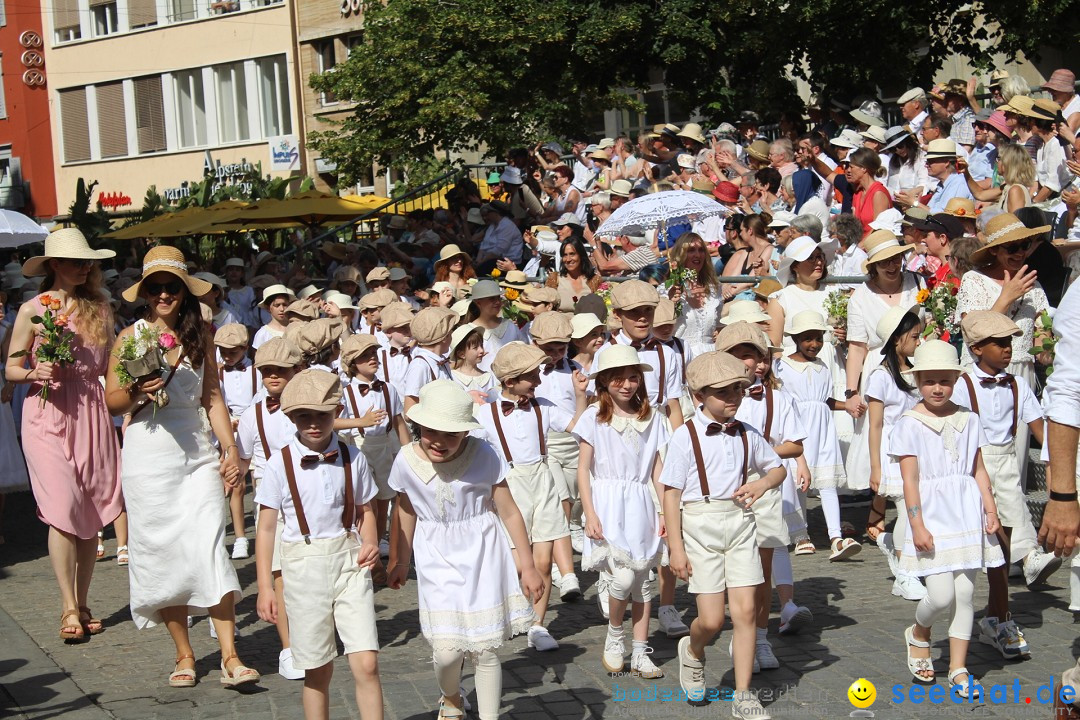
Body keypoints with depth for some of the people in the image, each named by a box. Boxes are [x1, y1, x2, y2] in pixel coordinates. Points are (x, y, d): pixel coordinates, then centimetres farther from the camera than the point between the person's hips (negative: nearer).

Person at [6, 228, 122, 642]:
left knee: (93, 513, 3)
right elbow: (11, 368, 4)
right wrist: (34, 373, -17)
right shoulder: (32, 310, 0)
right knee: (63, 509, -11)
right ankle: (68, 609, -3)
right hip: (48, 415, -3)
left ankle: (82, 605, 15)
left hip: (92, 415, 4)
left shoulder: (99, 308, 10)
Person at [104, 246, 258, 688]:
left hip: (197, 454, 1)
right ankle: (184, 655, 16)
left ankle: (230, 656, -7)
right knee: (163, 554, 3)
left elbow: (212, 397, 10)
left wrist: (230, 448, 3)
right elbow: (111, 401, 3)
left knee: (209, 548, -9)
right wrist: (138, 391, -17)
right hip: (148, 457, -1)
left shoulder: (200, 335, 7)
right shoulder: (130, 337, 1)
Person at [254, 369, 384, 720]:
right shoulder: (280, 464, -5)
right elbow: (266, 527, 0)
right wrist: (265, 587, -2)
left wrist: (370, 542, -7)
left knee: (366, 664, -8)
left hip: (349, 562, 1)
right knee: (318, 671, 9)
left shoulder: (352, 459, 0)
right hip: (304, 566, -1)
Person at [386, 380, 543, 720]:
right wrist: (399, 563, 20)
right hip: (437, 559, 1)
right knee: (447, 650, -7)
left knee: (484, 650, 3)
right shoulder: (407, 461, -10)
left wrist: (528, 567, -2)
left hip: (482, 555, -1)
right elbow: (405, 514, 8)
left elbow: (509, 513, -6)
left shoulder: (483, 456, -15)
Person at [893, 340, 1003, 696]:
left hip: (967, 515, 4)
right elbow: (910, 479, -8)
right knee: (941, 595, -9)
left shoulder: (968, 420, 7)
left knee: (965, 593, 5)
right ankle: (918, 634, 23)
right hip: (932, 516, -4)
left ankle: (958, 668, 16)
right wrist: (917, 525, -12)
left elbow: (978, 470, 11)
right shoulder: (909, 424, -5)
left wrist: (990, 510, 2)